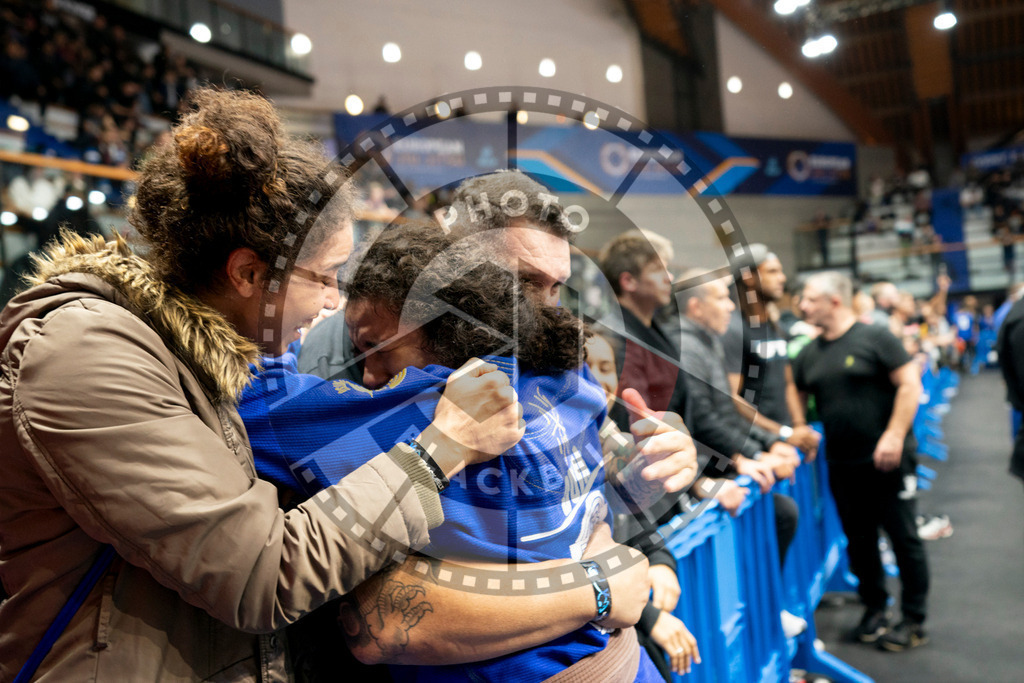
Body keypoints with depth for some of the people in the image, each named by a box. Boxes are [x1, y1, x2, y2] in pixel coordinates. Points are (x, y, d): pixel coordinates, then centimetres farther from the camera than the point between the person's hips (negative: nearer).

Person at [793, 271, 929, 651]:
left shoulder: (874, 338, -9)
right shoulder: (809, 354, 7)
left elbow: (909, 384, -12)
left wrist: (894, 436, -19)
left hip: (886, 459, -5)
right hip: (841, 463, 5)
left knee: (903, 537, 5)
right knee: (859, 540, 14)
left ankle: (914, 622, 19)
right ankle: (874, 609, 30)